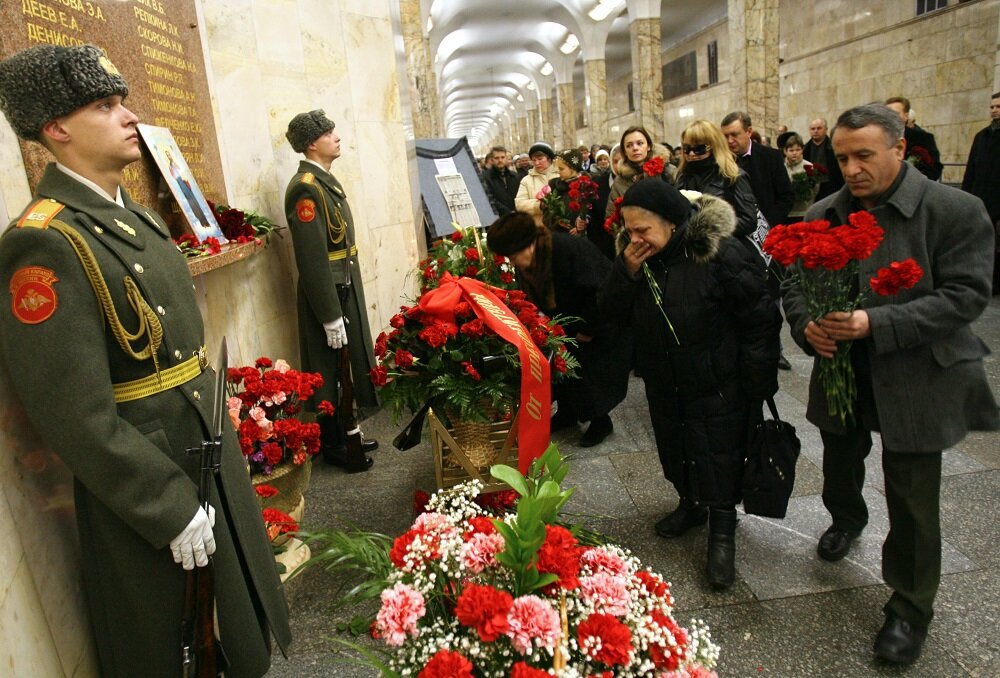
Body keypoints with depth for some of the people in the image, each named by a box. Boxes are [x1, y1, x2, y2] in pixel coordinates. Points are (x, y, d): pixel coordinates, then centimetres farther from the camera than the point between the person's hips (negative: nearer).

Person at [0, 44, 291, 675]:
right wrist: (172, 509, -20)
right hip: (147, 493, -8)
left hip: (213, 462, 8)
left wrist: (219, 435, 14)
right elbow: (76, 415, -24)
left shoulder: (139, 215, 7)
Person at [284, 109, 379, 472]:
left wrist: (345, 305, 16)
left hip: (346, 289, 9)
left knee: (347, 366, 18)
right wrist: (331, 317, -22)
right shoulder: (305, 188, -19)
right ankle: (332, 446, 20)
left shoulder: (325, 179, 11)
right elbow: (312, 259, -23)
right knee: (327, 372, 5)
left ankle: (343, 433, 34)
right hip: (326, 293, -9)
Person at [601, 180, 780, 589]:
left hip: (717, 388, -5)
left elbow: (761, 320, -15)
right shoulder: (637, 256, -5)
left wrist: (757, 384, -13)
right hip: (665, 386, 6)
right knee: (675, 449, 20)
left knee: (718, 457, 5)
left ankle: (722, 532, 23)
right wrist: (627, 272, -20)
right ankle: (690, 505, 44)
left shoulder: (720, 254, -22)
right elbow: (616, 316, -4)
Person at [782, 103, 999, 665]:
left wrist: (877, 323, -28)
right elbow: (792, 282, 5)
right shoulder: (822, 216, 1)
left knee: (913, 502, 5)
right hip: (841, 373, 4)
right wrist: (807, 325, -16)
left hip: (915, 382, -4)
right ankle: (846, 521, 57)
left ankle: (911, 608, 26)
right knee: (840, 466, 23)